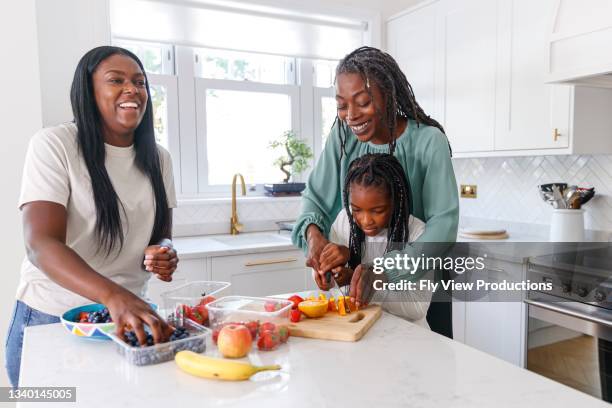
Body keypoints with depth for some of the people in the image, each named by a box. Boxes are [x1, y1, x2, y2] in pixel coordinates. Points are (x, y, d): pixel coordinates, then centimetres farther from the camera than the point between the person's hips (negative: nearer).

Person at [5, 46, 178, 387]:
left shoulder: (158, 157, 2)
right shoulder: (54, 144, -13)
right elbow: (40, 244, -23)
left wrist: (162, 252, -16)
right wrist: (113, 295, -39)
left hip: (131, 314, 5)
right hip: (51, 320, -4)